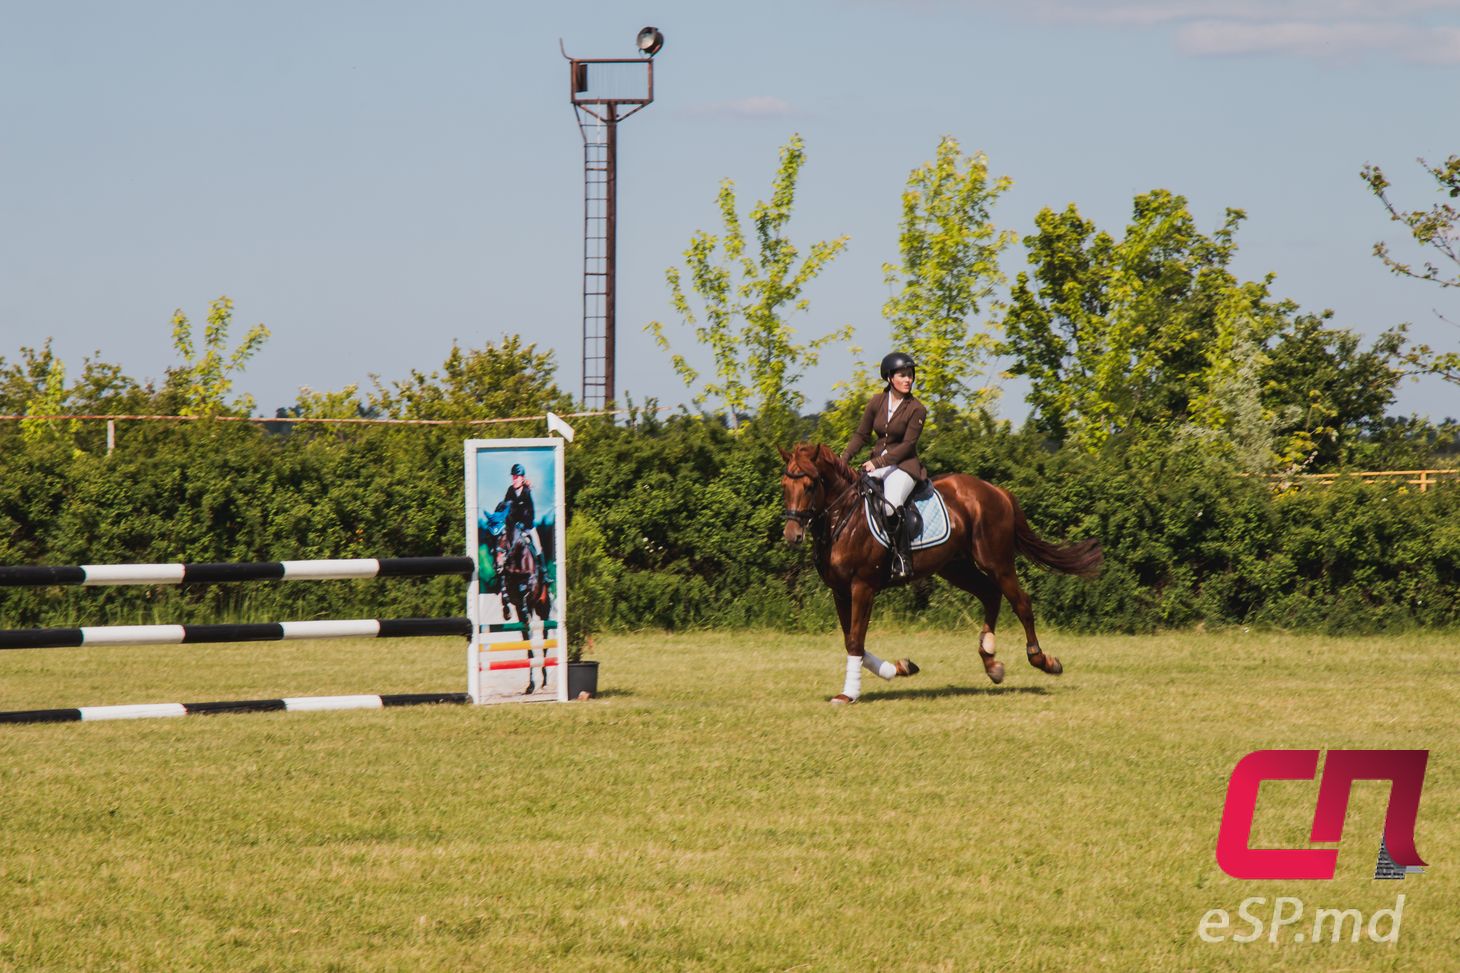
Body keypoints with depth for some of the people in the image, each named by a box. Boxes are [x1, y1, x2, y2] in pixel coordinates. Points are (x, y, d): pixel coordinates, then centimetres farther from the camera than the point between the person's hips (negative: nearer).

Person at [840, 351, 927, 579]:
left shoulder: (916, 410, -6)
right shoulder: (877, 402, 7)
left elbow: (907, 445, -11)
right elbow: (861, 435, 10)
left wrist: (879, 462, -20)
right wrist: (844, 458, -5)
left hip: (903, 465, -6)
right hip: (876, 463, 6)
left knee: (891, 505, -32)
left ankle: (902, 560, -26)